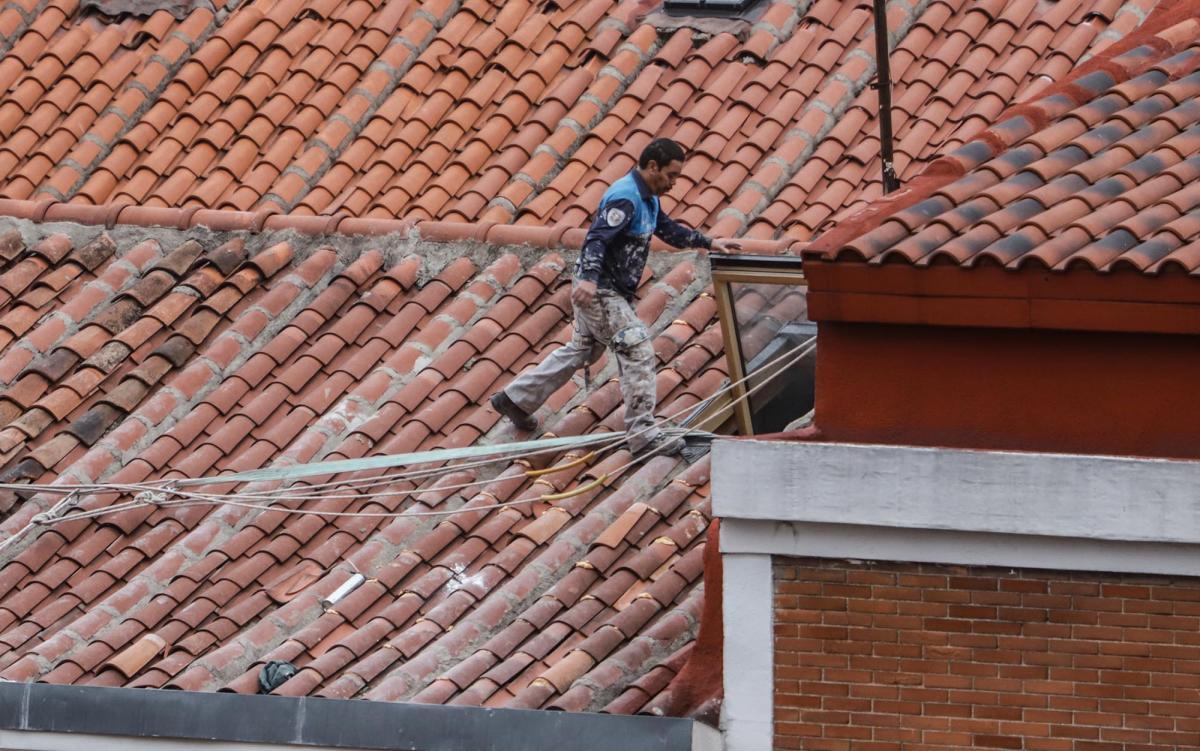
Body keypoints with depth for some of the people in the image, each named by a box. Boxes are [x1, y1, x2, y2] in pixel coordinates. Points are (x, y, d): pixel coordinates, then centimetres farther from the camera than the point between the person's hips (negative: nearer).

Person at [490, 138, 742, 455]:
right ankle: (643, 435, -11)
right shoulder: (625, 198, -21)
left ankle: (515, 399, 29)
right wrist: (589, 279, -43)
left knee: (580, 351, 20)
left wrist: (709, 242, 24)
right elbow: (597, 238, -30)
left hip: (613, 291, 11)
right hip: (600, 291, -11)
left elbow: (669, 229, 29)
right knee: (638, 351, -12)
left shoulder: (647, 199, 13)